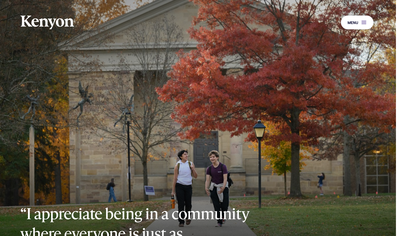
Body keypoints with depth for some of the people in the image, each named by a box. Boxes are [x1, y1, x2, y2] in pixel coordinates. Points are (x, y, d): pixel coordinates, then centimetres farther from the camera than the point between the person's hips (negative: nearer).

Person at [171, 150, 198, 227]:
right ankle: (181, 221, -1)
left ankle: (187, 217, 29)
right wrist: (173, 190, 1)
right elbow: (175, 178, 2)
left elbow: (195, 176, 8)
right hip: (179, 186, -2)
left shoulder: (190, 164, 5)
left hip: (188, 186, 2)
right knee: (181, 204, -5)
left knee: (188, 203, 3)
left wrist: (193, 169, -11)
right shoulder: (177, 165, 0)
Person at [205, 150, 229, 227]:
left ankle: (222, 216, 25)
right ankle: (219, 222, 1)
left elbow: (225, 178, -16)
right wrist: (206, 188, -24)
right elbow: (207, 179, -7)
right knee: (216, 206, -4)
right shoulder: (209, 168, -1)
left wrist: (223, 188, -28)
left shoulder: (223, 167, -10)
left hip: (223, 186, -2)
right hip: (214, 187, 2)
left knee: (225, 205, -6)